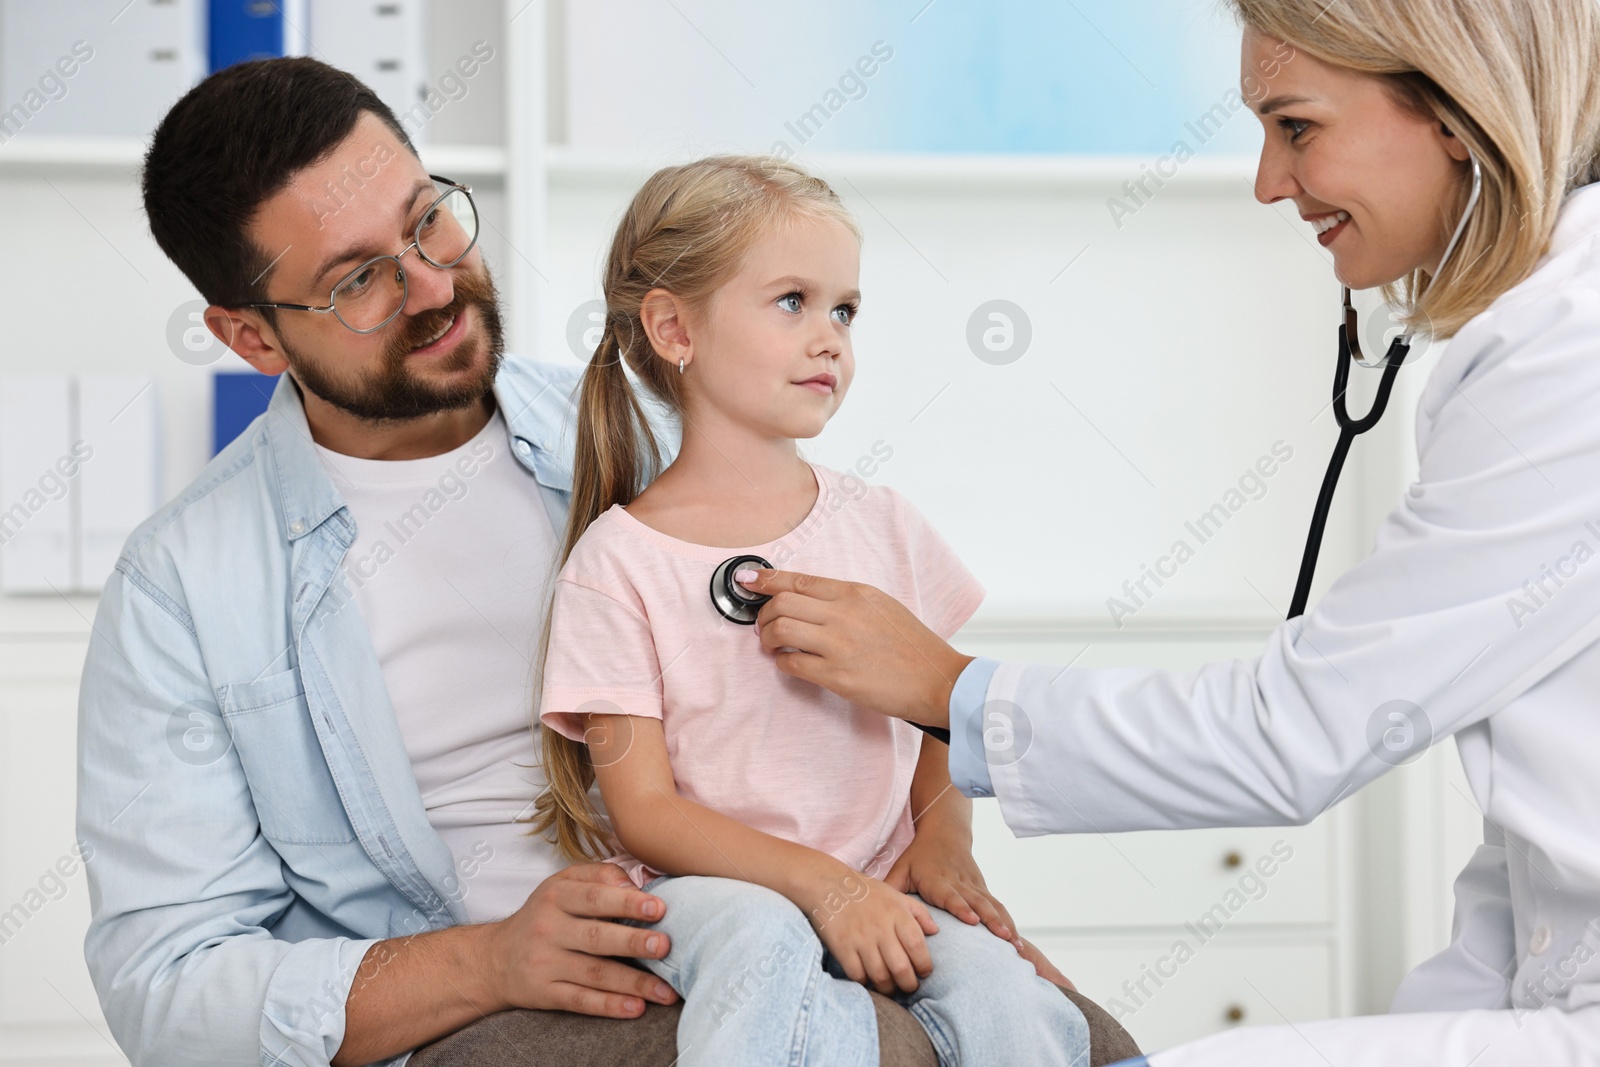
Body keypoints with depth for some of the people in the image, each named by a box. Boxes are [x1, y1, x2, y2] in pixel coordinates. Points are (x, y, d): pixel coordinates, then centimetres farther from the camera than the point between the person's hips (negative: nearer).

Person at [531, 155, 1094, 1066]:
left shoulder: (879, 523, 10)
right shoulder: (621, 558, -4)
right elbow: (644, 810, -7)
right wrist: (821, 883, -18)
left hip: (880, 885, 3)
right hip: (707, 884, -3)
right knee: (763, 941, -37)